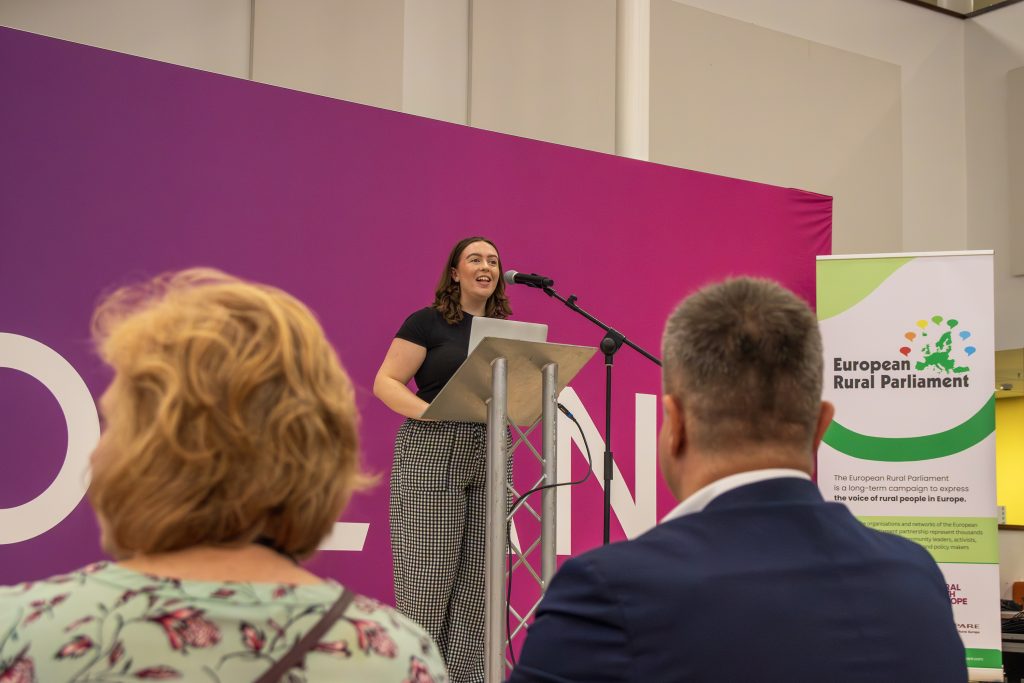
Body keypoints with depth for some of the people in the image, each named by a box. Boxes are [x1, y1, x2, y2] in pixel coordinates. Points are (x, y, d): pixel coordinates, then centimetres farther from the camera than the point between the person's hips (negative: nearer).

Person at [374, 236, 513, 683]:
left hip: (490, 457, 5)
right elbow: (386, 382, -5)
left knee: (478, 575, 4)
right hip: (432, 454, -5)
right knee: (427, 572, -4)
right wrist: (427, 411, -21)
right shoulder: (427, 322, -1)